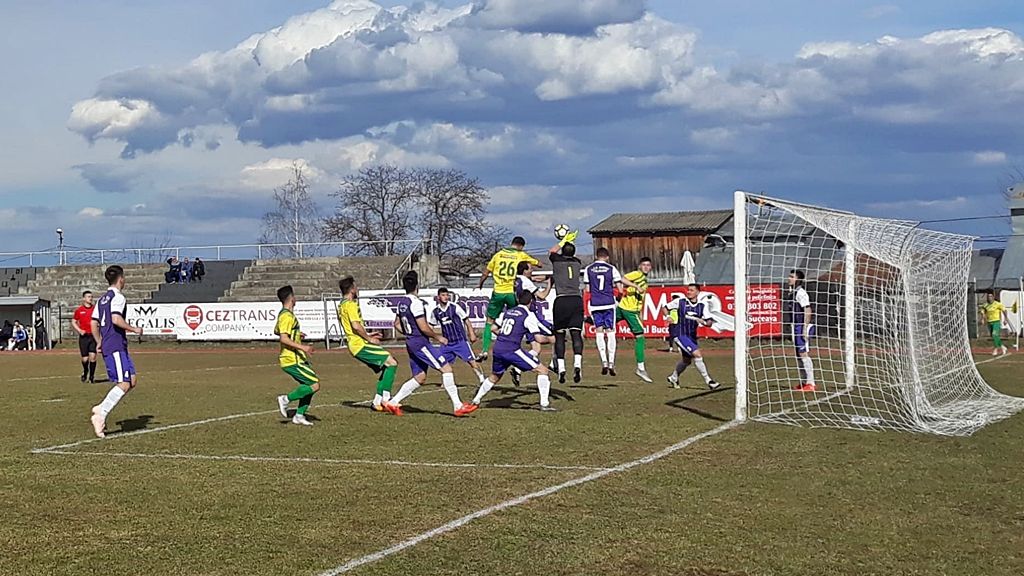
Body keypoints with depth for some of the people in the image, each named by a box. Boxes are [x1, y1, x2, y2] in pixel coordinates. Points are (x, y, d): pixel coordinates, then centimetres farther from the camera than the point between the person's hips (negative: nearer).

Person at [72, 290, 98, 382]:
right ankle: (85, 372, 31)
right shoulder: (79, 310, 3)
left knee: (93, 356, -9)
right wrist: (79, 330, -4)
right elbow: (73, 322, 11)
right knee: (85, 358, 0)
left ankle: (92, 376, 5)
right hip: (84, 336, 0)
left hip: (93, 336, 0)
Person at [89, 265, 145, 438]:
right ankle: (100, 415, -17)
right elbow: (116, 319, -23)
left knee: (132, 380, 9)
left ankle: (101, 409, 3)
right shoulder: (118, 297, -9)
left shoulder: (102, 299, 19)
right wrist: (134, 329, -11)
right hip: (116, 347, -10)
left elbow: (94, 323, 18)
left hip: (107, 346, 10)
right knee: (123, 384, -12)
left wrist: (99, 342, 23)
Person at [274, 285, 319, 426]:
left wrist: (296, 335, 34)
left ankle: (299, 415, 12)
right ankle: (286, 399, -6)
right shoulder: (287, 316, -17)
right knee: (315, 385, -12)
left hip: (296, 359, 10)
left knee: (310, 385, 11)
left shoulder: (283, 314, 15)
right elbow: (283, 339, -25)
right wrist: (302, 347, -27)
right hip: (292, 360, -10)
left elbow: (277, 331, 30)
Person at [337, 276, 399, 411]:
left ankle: (377, 402, 10)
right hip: (361, 345, -10)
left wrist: (367, 335, 24)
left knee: (385, 368, 13)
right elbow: (356, 326, -24)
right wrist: (369, 339, -13)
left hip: (355, 345, 10)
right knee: (391, 363, -10)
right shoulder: (350, 304, -13)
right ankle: (385, 398, -13)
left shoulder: (341, 305, 19)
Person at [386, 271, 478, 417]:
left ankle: (393, 402, 12)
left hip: (411, 344, 10)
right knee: (446, 369, -9)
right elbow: (424, 327, -19)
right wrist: (437, 337, -6)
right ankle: (458, 406, -11)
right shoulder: (416, 303, -17)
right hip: (421, 343, -10)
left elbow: (397, 324, 23)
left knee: (419, 377, 15)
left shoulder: (402, 303, 11)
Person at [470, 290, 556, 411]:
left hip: (497, 349, 7)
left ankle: (476, 401, 34)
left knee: (494, 377, 31)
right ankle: (544, 404, -9)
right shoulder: (528, 315, -2)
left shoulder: (507, 312, 16)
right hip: (512, 350, -6)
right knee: (542, 370, -2)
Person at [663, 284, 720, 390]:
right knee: (697, 354, -19)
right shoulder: (679, 302, -4)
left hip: (691, 336, 6)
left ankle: (673, 378, 46)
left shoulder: (702, 306, 2)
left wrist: (704, 322, -26)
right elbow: (664, 308, 6)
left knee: (687, 360, 21)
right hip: (679, 334, -6)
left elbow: (710, 322, -4)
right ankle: (708, 381, -13)